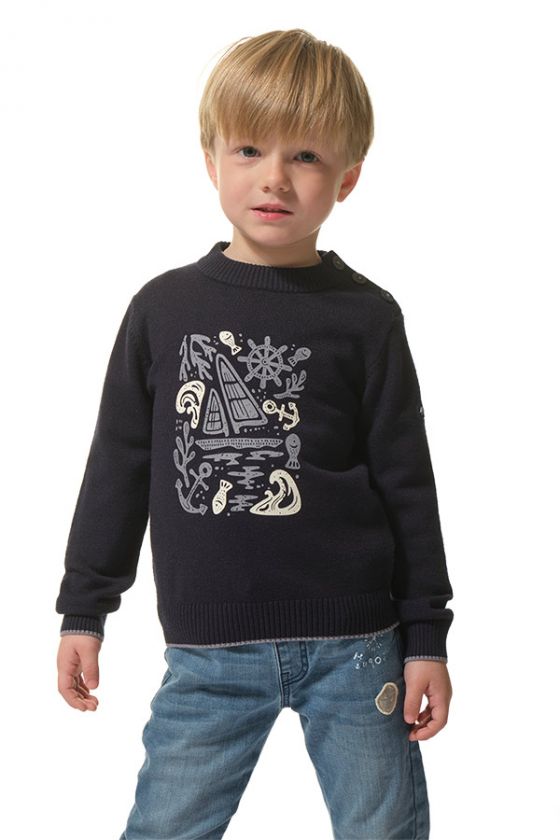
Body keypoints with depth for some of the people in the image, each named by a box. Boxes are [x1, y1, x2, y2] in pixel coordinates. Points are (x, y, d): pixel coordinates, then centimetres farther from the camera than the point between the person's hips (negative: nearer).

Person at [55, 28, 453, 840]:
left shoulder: (366, 317, -1)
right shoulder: (163, 307, 2)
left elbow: (407, 481, 2)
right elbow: (118, 467, 9)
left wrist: (426, 637, 2)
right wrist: (83, 611, 10)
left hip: (353, 643, -1)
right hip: (208, 652, 1)